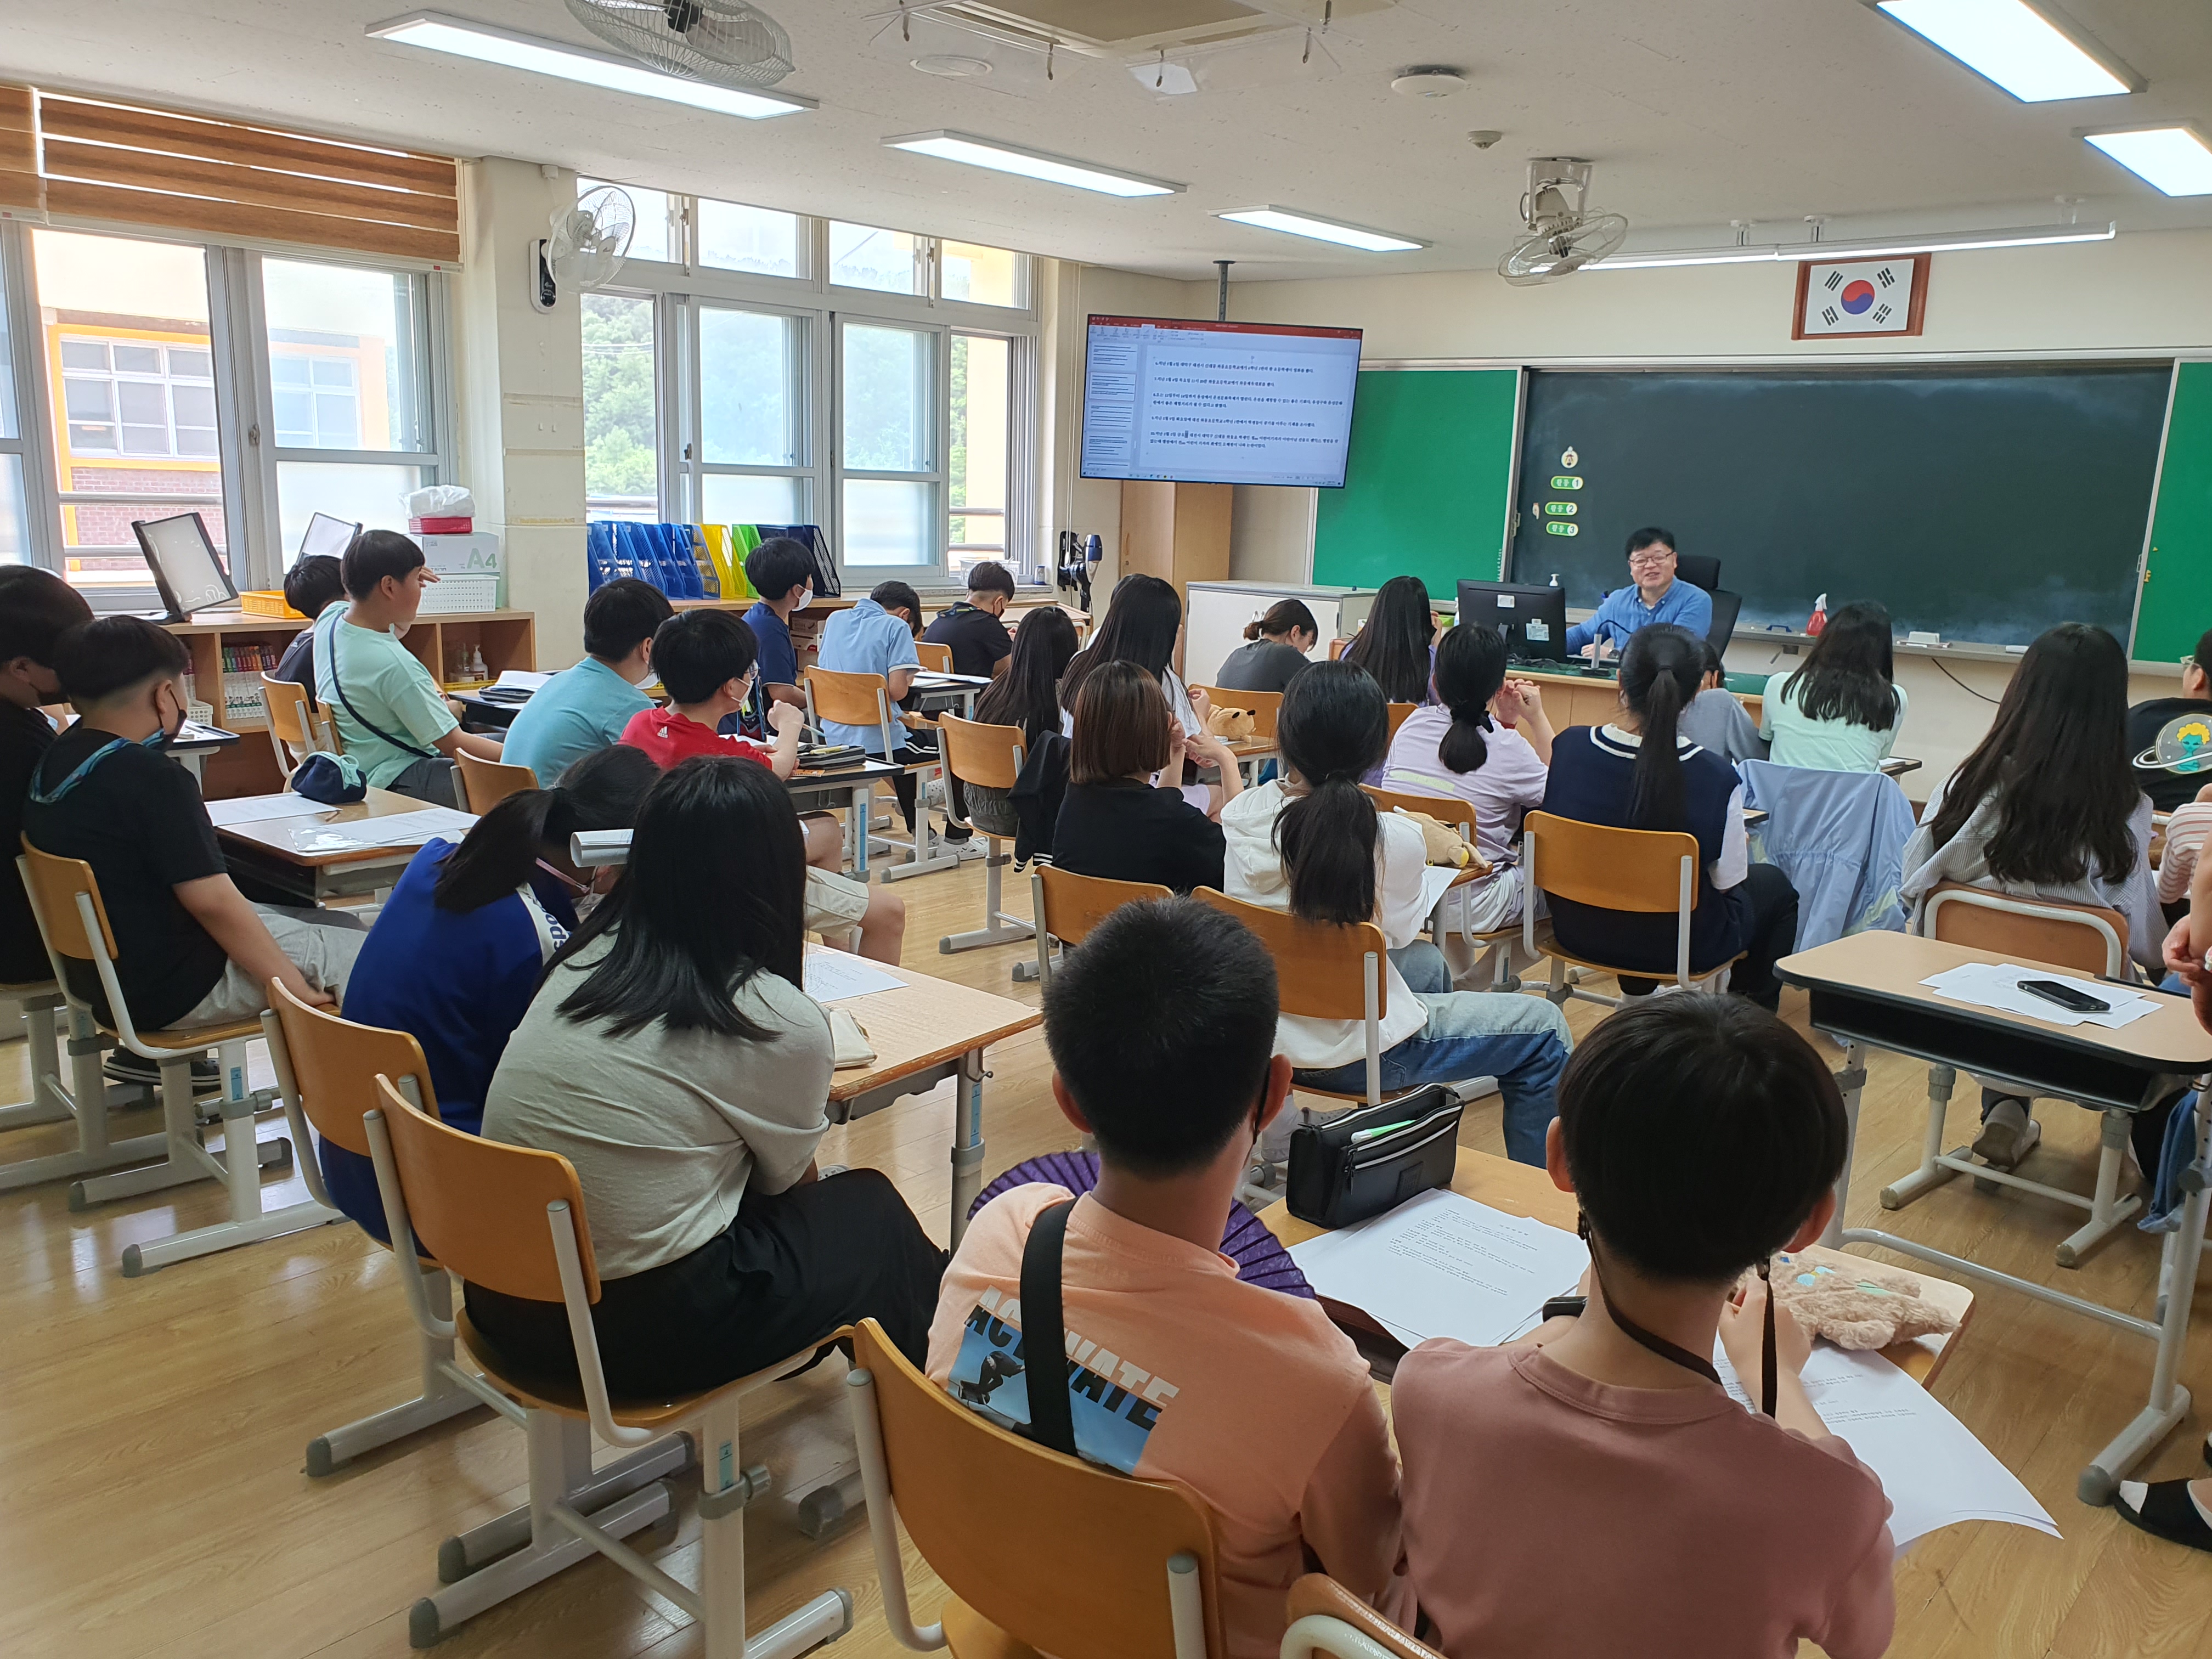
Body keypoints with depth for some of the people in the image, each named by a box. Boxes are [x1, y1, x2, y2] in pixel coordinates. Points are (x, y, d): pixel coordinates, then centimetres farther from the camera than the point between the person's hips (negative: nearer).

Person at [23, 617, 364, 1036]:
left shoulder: (50, 765, 3)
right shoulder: (151, 778, -24)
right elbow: (213, 902, -23)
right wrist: (298, 991, -16)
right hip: (176, 990, -10)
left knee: (340, 923, 18)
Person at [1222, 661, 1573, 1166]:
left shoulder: (1239, 817, -12)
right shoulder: (1395, 840, -25)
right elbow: (1402, 930, -5)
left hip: (1261, 1030, 6)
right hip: (1348, 1052, -6)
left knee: (1430, 963, 33)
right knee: (1545, 1029, 9)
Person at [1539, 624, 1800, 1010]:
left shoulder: (1568, 746, -17)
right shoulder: (1716, 777, -26)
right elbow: (1727, 880, -13)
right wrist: (1741, 844, 8)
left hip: (1577, 931, 4)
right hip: (1678, 947, -4)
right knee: (1775, 886, 27)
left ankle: (1637, 994, 47)